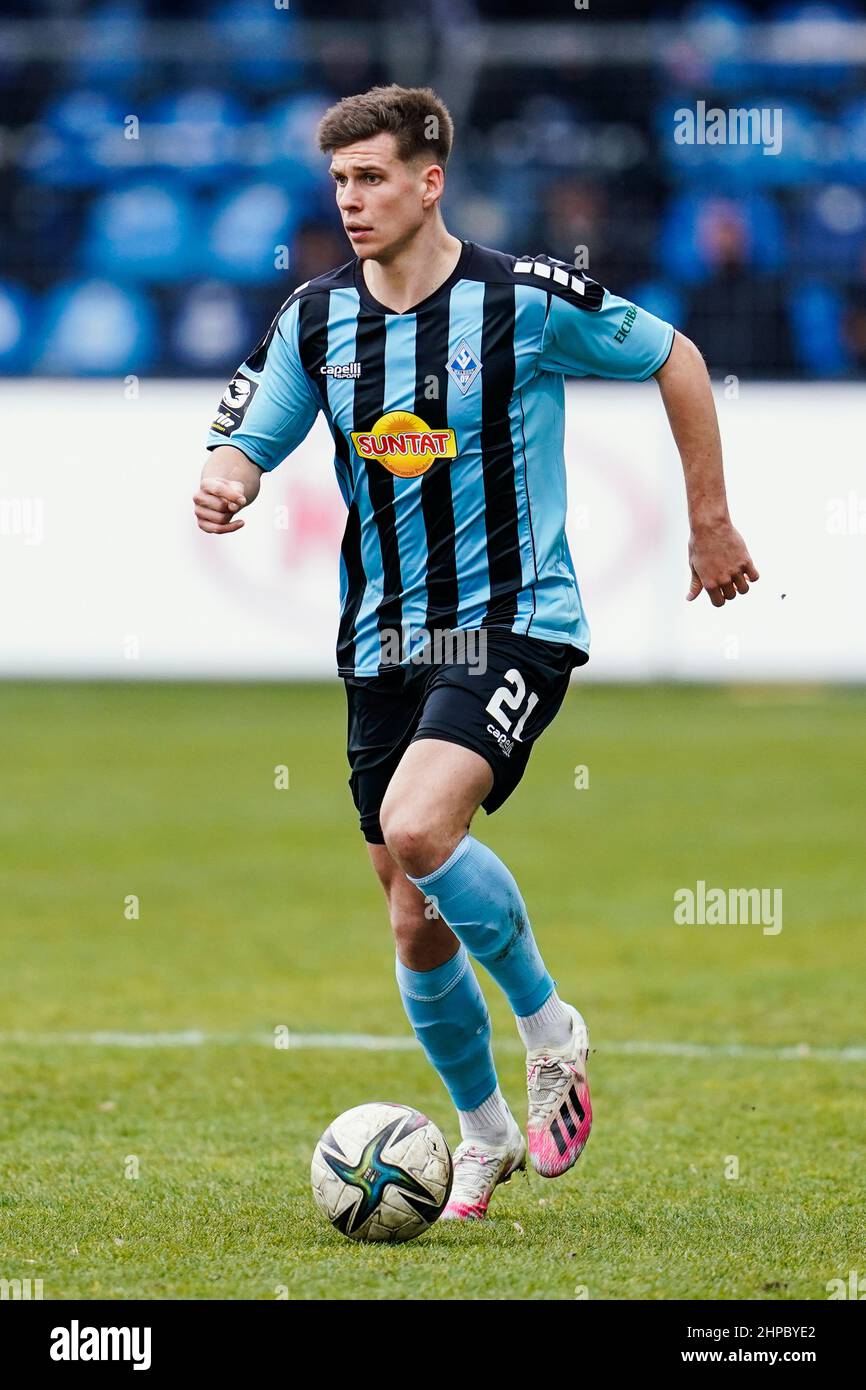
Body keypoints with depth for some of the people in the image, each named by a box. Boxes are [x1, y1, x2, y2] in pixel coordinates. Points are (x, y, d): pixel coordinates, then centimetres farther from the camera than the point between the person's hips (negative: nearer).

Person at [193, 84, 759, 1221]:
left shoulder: (526, 299, -10)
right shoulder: (318, 317, 2)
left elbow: (673, 361, 3)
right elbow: (247, 437, 7)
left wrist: (711, 521, 7)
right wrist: (222, 485, -18)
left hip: (514, 625, -5)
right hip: (385, 646, 5)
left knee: (418, 828, -29)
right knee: (417, 926, 7)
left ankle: (548, 1024, -5)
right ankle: (483, 1135, 29)